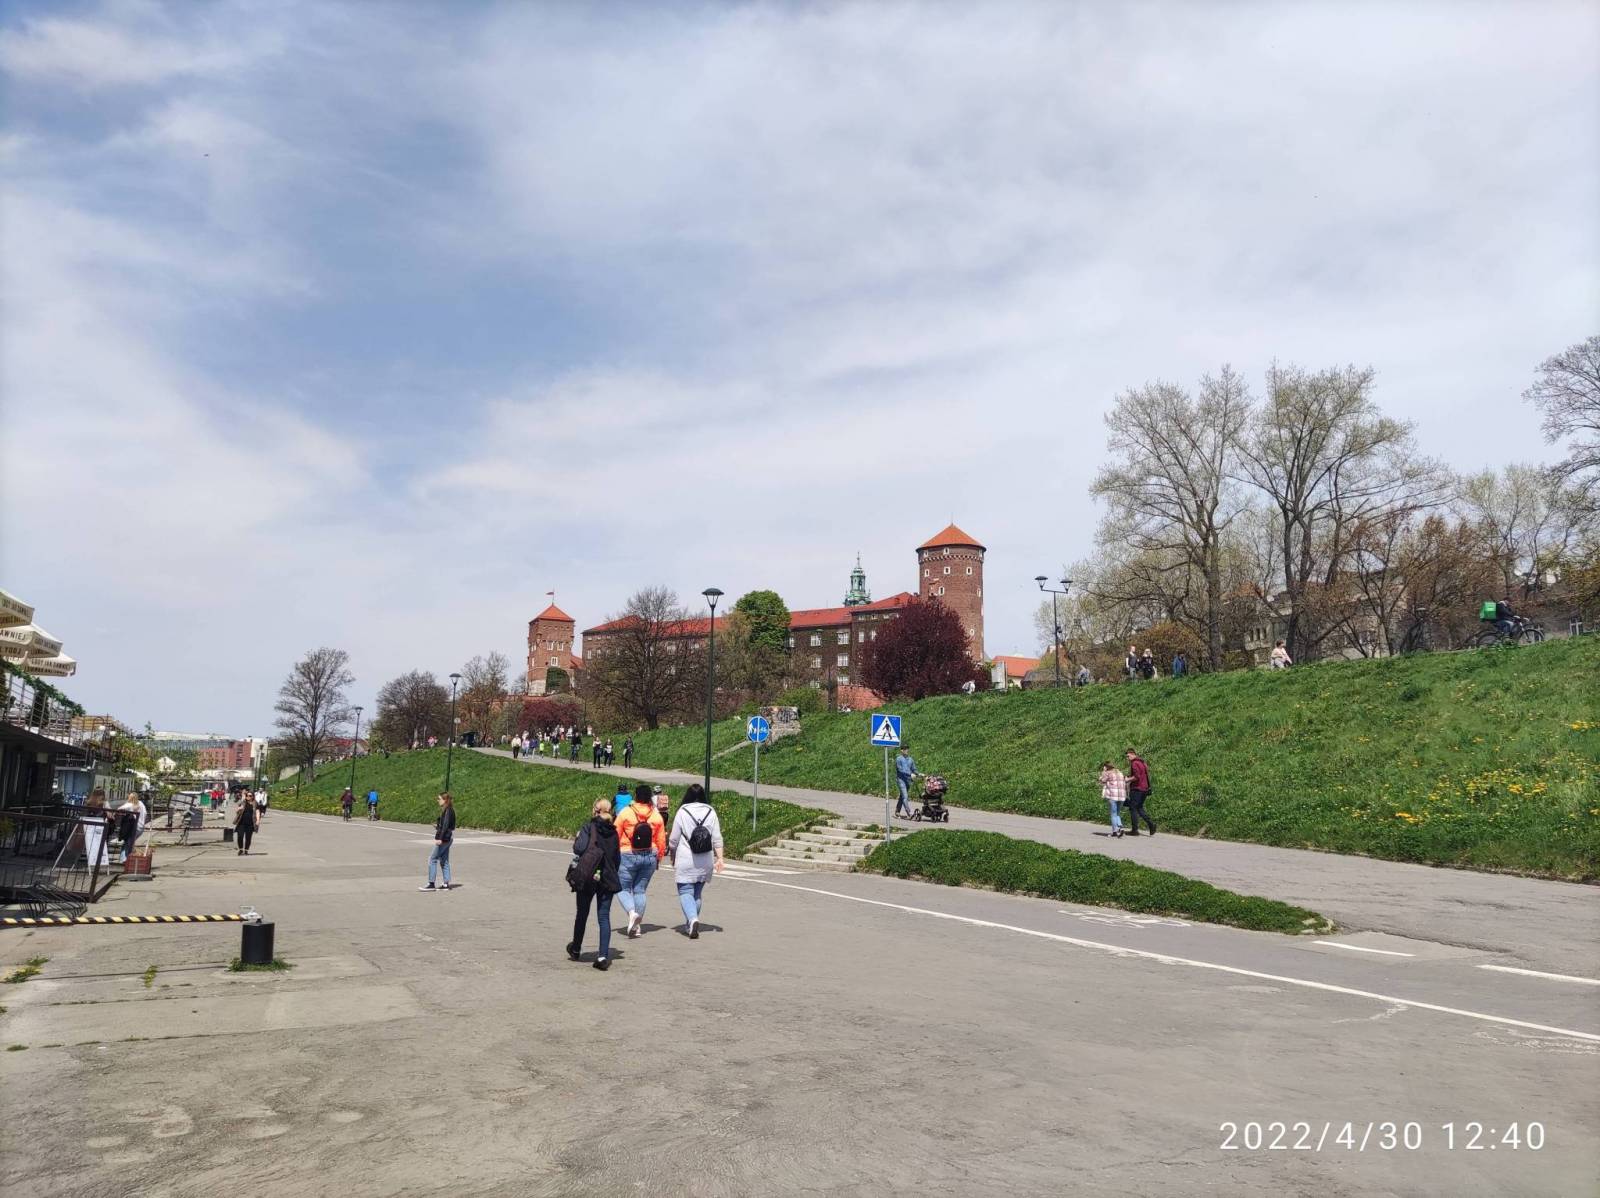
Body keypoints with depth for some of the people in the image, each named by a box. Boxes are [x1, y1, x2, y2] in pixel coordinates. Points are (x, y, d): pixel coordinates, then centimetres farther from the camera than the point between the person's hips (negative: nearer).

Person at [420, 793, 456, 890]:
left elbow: (446, 826, -22)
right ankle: (446, 884, 13)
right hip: (446, 839, 10)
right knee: (444, 861, 12)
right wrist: (437, 825, 8)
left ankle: (431, 884, -4)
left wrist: (440, 838, -25)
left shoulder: (448, 810, -15)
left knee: (432, 860, -6)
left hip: (444, 838, -10)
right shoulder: (445, 810, 15)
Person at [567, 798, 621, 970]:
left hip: (587, 878, -3)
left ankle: (576, 949, 33)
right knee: (604, 917, 3)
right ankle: (603, 956, -7)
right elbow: (617, 858, 10)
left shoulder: (588, 828, -8)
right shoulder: (613, 832, 6)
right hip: (607, 879, 3)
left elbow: (579, 849, -21)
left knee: (582, 914, 15)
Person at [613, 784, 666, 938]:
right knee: (640, 890, 11)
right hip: (649, 856, 3)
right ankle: (637, 926, 11)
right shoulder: (656, 816, 1)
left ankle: (632, 912, -19)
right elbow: (661, 840, 6)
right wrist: (659, 858, 19)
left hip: (628, 856, -3)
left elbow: (615, 835, -3)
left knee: (624, 888, 8)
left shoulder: (625, 812, -7)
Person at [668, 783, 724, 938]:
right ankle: (690, 926, 22)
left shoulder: (682, 812, -6)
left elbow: (673, 839, -1)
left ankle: (693, 919, -22)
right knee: (698, 893, 16)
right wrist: (719, 858, 3)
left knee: (685, 892, 0)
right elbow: (717, 839, 0)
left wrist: (673, 856, 13)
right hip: (705, 862, 4)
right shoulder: (711, 812, 2)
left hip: (685, 861, -4)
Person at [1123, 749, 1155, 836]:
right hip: (1144, 789, 9)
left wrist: (1128, 780, -10)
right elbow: (1147, 776, 17)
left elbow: (1137, 777, -23)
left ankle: (1134, 830, 0)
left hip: (1136, 789, -9)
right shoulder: (1142, 762, 15)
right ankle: (1151, 823, 1)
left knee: (1133, 808, -1)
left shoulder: (1134, 763, -13)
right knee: (1139, 808, 16)